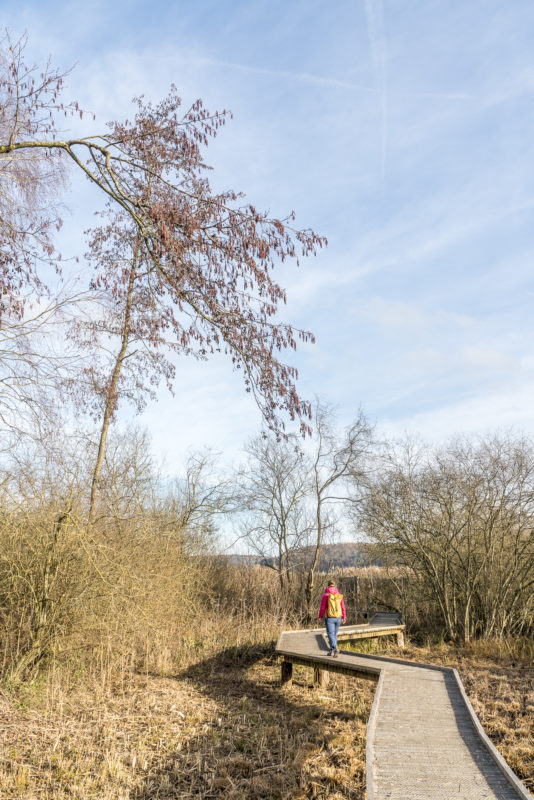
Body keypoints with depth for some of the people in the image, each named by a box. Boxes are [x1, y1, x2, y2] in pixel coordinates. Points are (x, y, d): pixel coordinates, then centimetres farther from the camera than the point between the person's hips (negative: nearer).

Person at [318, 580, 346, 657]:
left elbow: (322, 607, -8)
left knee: (331, 634, -5)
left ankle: (335, 648, -26)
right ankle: (331, 650, 22)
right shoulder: (339, 595, 2)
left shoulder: (326, 595, -9)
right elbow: (342, 607, 2)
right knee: (335, 634, 17)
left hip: (329, 618, -4)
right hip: (338, 618, 4)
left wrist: (320, 616, 5)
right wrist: (344, 618, 9)